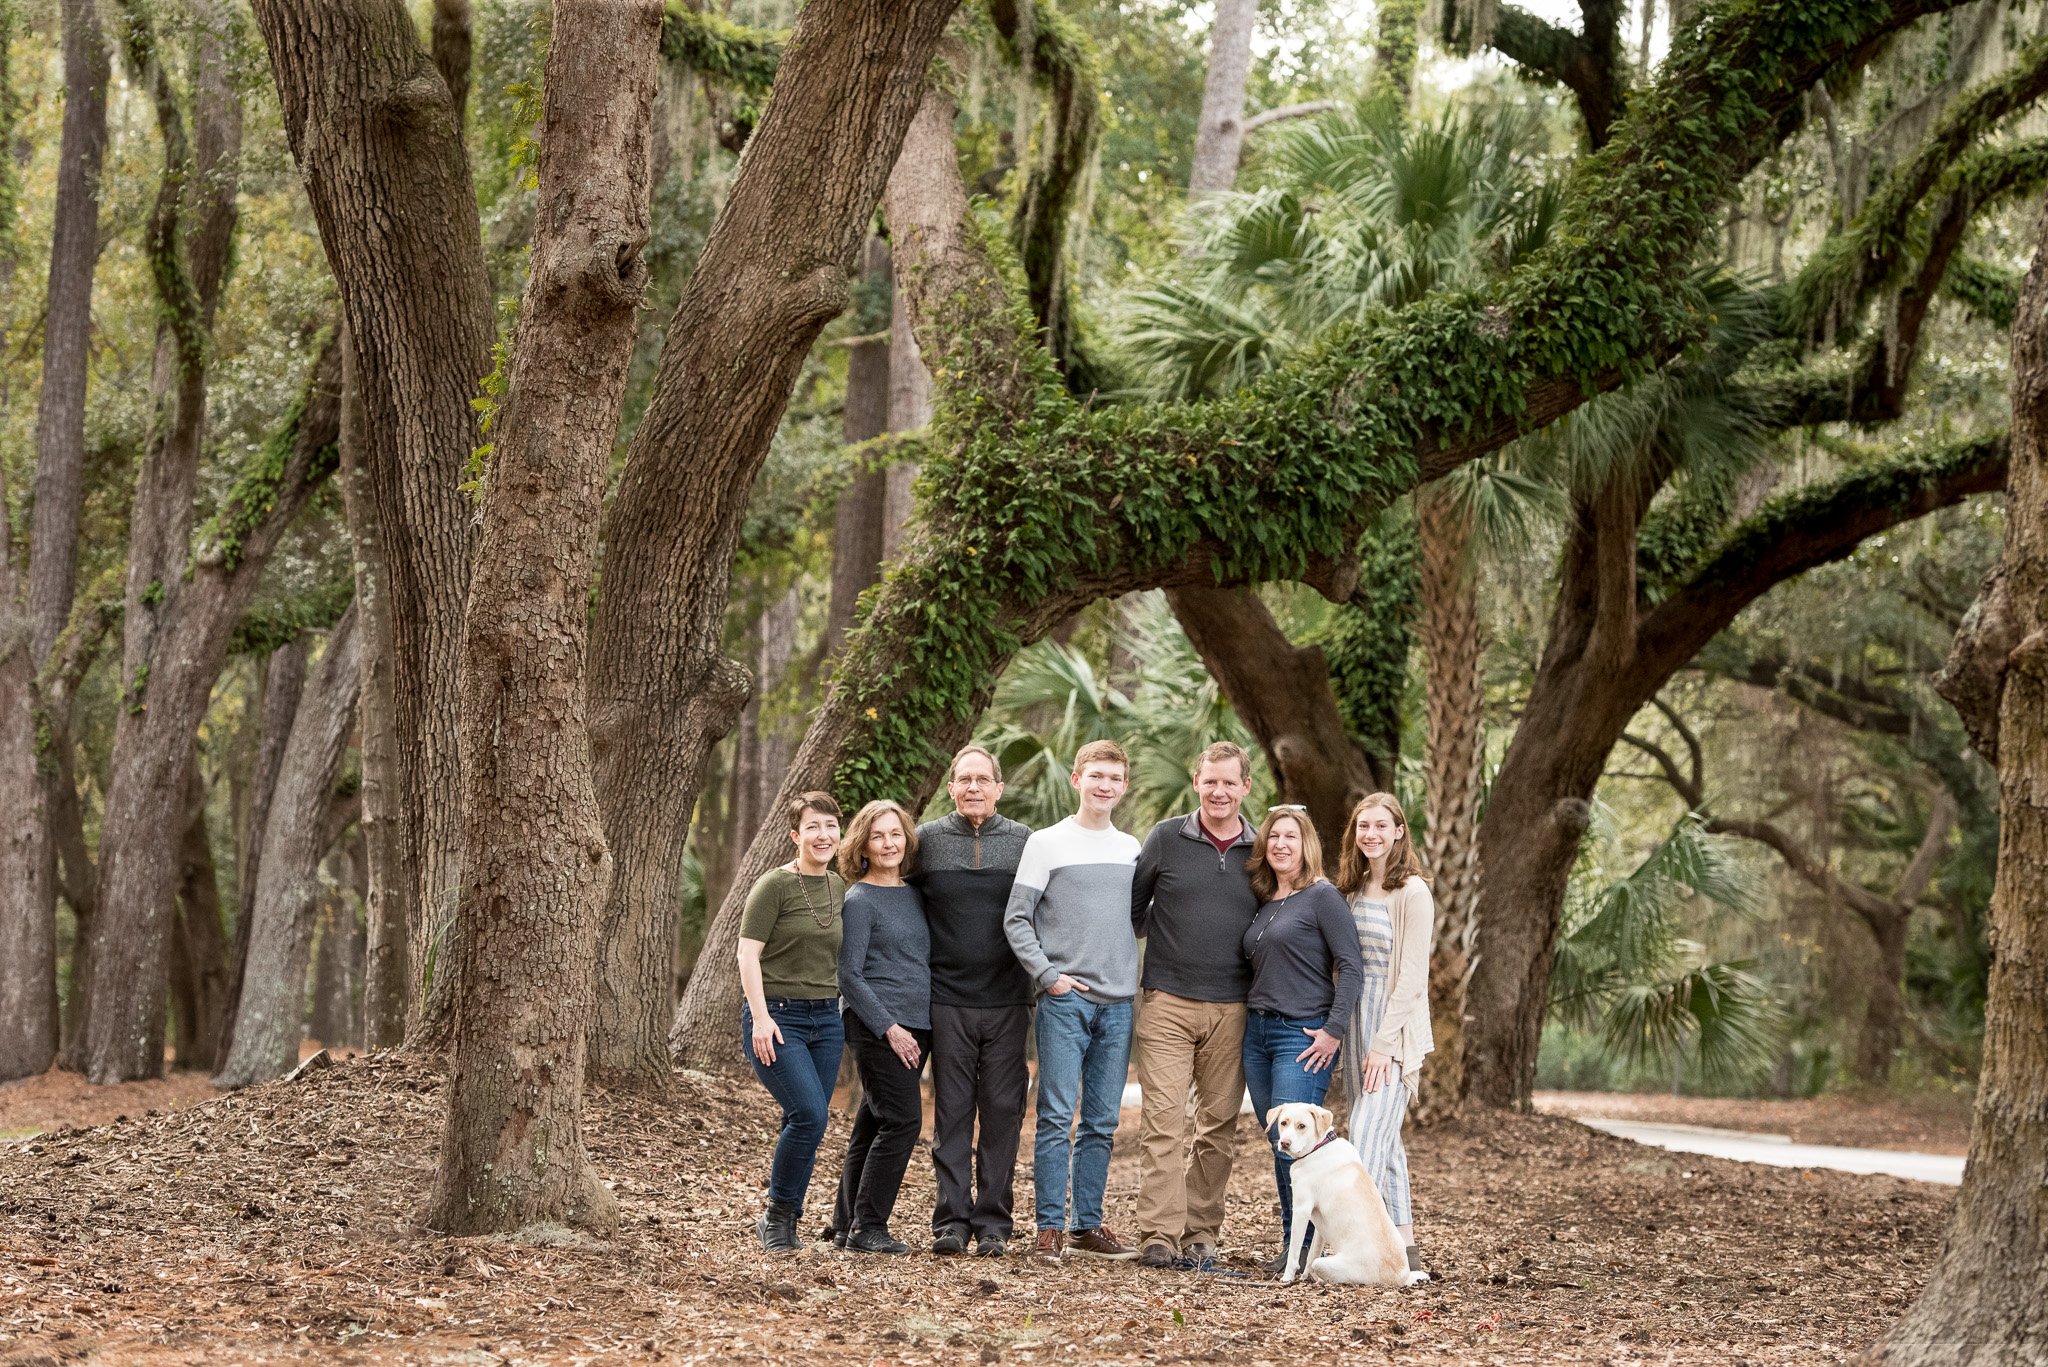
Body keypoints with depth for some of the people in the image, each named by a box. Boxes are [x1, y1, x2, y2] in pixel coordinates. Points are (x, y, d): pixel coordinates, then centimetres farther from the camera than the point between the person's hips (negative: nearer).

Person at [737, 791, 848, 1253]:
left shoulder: (840, 888, 12)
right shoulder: (776, 885, -7)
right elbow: (748, 952, -10)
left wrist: (846, 1012, 18)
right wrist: (761, 1016, -18)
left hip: (826, 1020, 6)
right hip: (778, 1017, -6)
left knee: (806, 1124, 4)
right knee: (810, 1115, -18)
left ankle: (780, 1222, 17)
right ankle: (780, 1215, 0)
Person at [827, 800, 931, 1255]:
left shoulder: (914, 896, 15)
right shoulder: (860, 901, -6)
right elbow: (849, 975, -10)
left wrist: (920, 1028, 14)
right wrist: (889, 1028, -15)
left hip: (915, 1028, 7)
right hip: (877, 1025, -7)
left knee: (873, 1124, 9)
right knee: (902, 1120, -13)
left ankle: (847, 1225, 14)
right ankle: (866, 1228, -10)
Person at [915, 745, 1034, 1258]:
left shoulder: (1025, 842, 5)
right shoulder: (926, 840, 4)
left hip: (1008, 1002, 0)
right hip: (948, 999, 0)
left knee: (1003, 1111, 2)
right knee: (952, 1111, 2)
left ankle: (994, 1221, 8)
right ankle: (952, 1220, 6)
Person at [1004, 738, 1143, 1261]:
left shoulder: (1132, 850, 13)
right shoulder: (1047, 843, 0)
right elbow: (1017, 920, -3)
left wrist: (1135, 975, 8)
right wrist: (1047, 975, -11)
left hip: (1118, 1002, 4)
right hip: (1064, 1000, -4)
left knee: (1102, 1123, 7)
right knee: (1057, 1116, -6)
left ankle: (1088, 1224, 14)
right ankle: (1051, 1226, -3)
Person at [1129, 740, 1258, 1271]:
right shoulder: (1166, 839, 3)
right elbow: (1132, 908, 12)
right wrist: (1165, 939, 7)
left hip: (1232, 1011, 2)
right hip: (1169, 1003, -2)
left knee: (1219, 1127, 4)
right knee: (1162, 1121, -9)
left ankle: (1201, 1235, 10)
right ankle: (1158, 1235, -10)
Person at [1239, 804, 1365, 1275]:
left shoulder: (1322, 896, -6)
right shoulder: (1264, 903, 15)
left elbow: (1350, 965, -12)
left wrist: (1334, 1030, -16)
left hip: (1303, 1035, -7)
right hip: (1257, 1032, 7)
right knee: (1277, 1144, 8)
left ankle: (1303, 1246, -3)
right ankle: (1292, 1243, 14)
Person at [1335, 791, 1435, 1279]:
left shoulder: (1412, 892, -9)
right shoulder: (1354, 889, 13)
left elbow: (1411, 977, -13)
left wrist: (1383, 1043, -17)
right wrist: (1341, 1033, 7)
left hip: (1395, 1026, -8)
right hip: (1356, 1020, 8)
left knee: (1369, 1134, -15)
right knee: (1384, 1138, 9)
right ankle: (1404, 1247, 14)